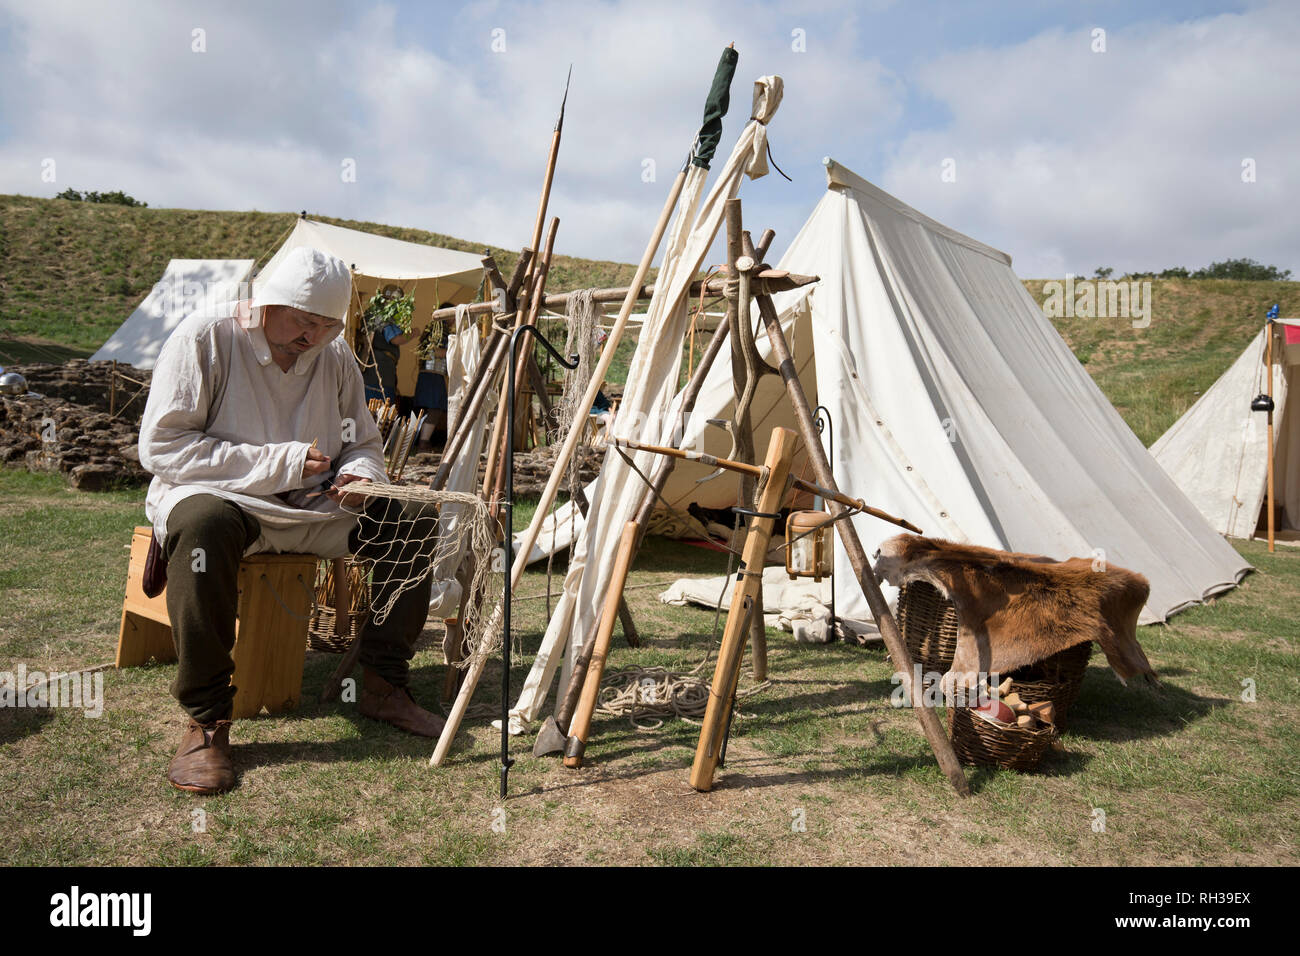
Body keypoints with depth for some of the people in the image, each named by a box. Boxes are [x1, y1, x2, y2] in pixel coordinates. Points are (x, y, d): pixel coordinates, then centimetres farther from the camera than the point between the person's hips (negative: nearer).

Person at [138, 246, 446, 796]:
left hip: (310, 504, 5)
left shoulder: (335, 355, 5)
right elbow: (160, 446, -16)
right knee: (203, 522, -40)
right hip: (216, 495, -5)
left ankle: (382, 684, -3)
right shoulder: (205, 337, -10)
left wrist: (360, 476, -13)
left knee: (407, 517, -14)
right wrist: (281, 463, -21)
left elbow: (363, 443, 14)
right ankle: (206, 720, -27)